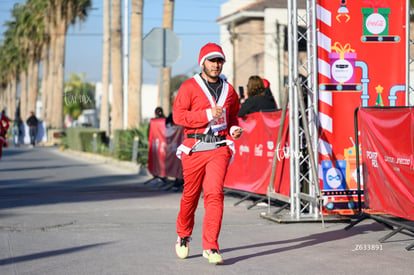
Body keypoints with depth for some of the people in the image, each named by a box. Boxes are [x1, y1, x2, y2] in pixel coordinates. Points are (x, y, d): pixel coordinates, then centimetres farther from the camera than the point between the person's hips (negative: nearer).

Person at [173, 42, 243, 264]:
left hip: (219, 148, 2)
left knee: (215, 194, -12)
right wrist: (208, 114, -17)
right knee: (190, 195, 10)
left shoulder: (228, 90, 13)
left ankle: (210, 246, -11)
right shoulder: (189, 87, 0)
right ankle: (183, 237, 34)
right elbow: (178, 115, -10)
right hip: (194, 149, -2)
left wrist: (234, 129, 5)